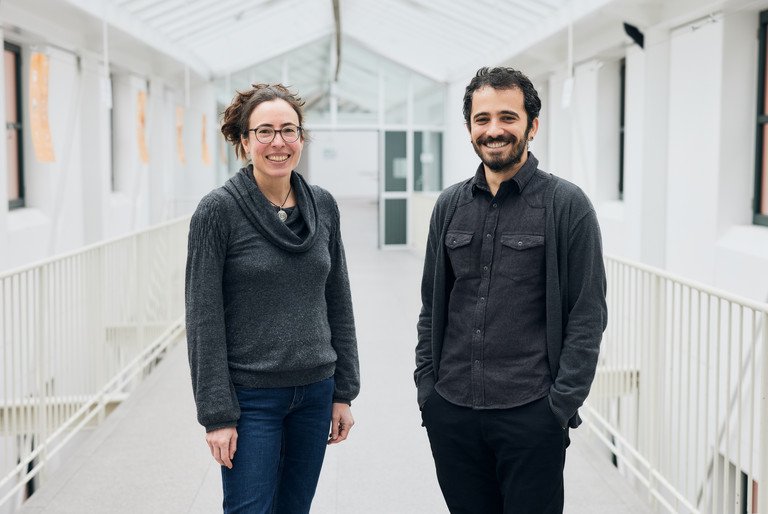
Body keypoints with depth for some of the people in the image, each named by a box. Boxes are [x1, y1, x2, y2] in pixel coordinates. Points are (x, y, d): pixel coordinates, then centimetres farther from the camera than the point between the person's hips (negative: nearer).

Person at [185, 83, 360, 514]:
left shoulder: (323, 206, 3)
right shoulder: (218, 211, -10)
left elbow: (339, 304, 8)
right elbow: (204, 319, -11)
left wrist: (344, 391, 7)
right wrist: (217, 414, -13)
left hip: (315, 393, 4)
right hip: (251, 397, -4)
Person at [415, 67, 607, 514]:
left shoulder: (567, 205, -4)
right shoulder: (451, 205, 9)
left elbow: (588, 315, -6)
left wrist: (562, 403, -11)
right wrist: (426, 383, 6)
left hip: (532, 414, -4)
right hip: (450, 412, 4)